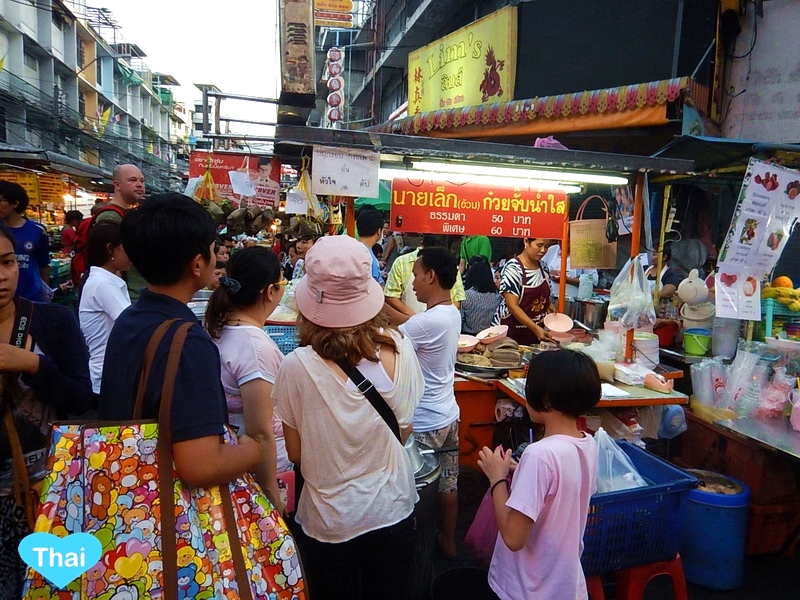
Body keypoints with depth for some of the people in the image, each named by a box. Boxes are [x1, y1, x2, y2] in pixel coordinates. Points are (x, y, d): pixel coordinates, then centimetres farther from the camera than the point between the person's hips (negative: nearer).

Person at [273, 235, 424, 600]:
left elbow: (296, 454, -10)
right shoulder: (399, 350, -18)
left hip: (329, 521, -2)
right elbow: (403, 433, -3)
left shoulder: (296, 368, -25)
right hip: (393, 510, 2)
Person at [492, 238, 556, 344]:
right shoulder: (513, 268, -17)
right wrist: (535, 328, -28)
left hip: (537, 330, 6)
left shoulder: (543, 267, 3)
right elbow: (512, 306, -21)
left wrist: (549, 305, -2)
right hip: (511, 332, -6)